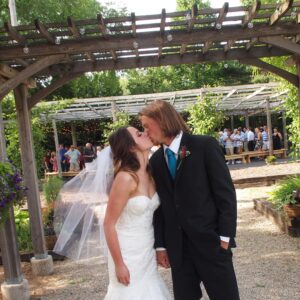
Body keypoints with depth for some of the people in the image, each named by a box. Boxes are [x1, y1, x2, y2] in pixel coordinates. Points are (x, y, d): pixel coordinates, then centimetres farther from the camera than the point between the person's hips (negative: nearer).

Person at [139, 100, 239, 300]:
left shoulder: (205, 145, -6)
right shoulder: (155, 160, 8)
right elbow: (160, 204, 9)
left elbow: (226, 192, -8)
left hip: (210, 241, -4)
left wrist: (225, 237, -11)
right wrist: (160, 245, 6)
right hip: (177, 247, 4)